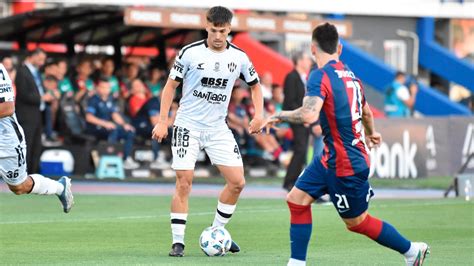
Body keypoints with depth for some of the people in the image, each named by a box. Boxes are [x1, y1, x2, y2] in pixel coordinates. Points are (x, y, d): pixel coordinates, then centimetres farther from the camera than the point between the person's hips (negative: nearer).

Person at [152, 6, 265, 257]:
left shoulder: (239, 57, 1)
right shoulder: (190, 52, -8)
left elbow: (255, 85, 16)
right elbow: (171, 85, -1)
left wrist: (259, 113, 0)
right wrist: (162, 121, -8)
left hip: (218, 128, 4)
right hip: (188, 125, -3)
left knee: (237, 182, -4)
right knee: (184, 182, -10)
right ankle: (178, 241, -2)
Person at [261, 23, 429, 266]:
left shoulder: (320, 77, -20)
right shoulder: (351, 76, 6)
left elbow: (309, 115, -35)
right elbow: (366, 112, 25)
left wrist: (279, 116, -18)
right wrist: (370, 133, 46)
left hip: (346, 164, -9)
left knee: (357, 222, 7)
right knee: (297, 199, 8)